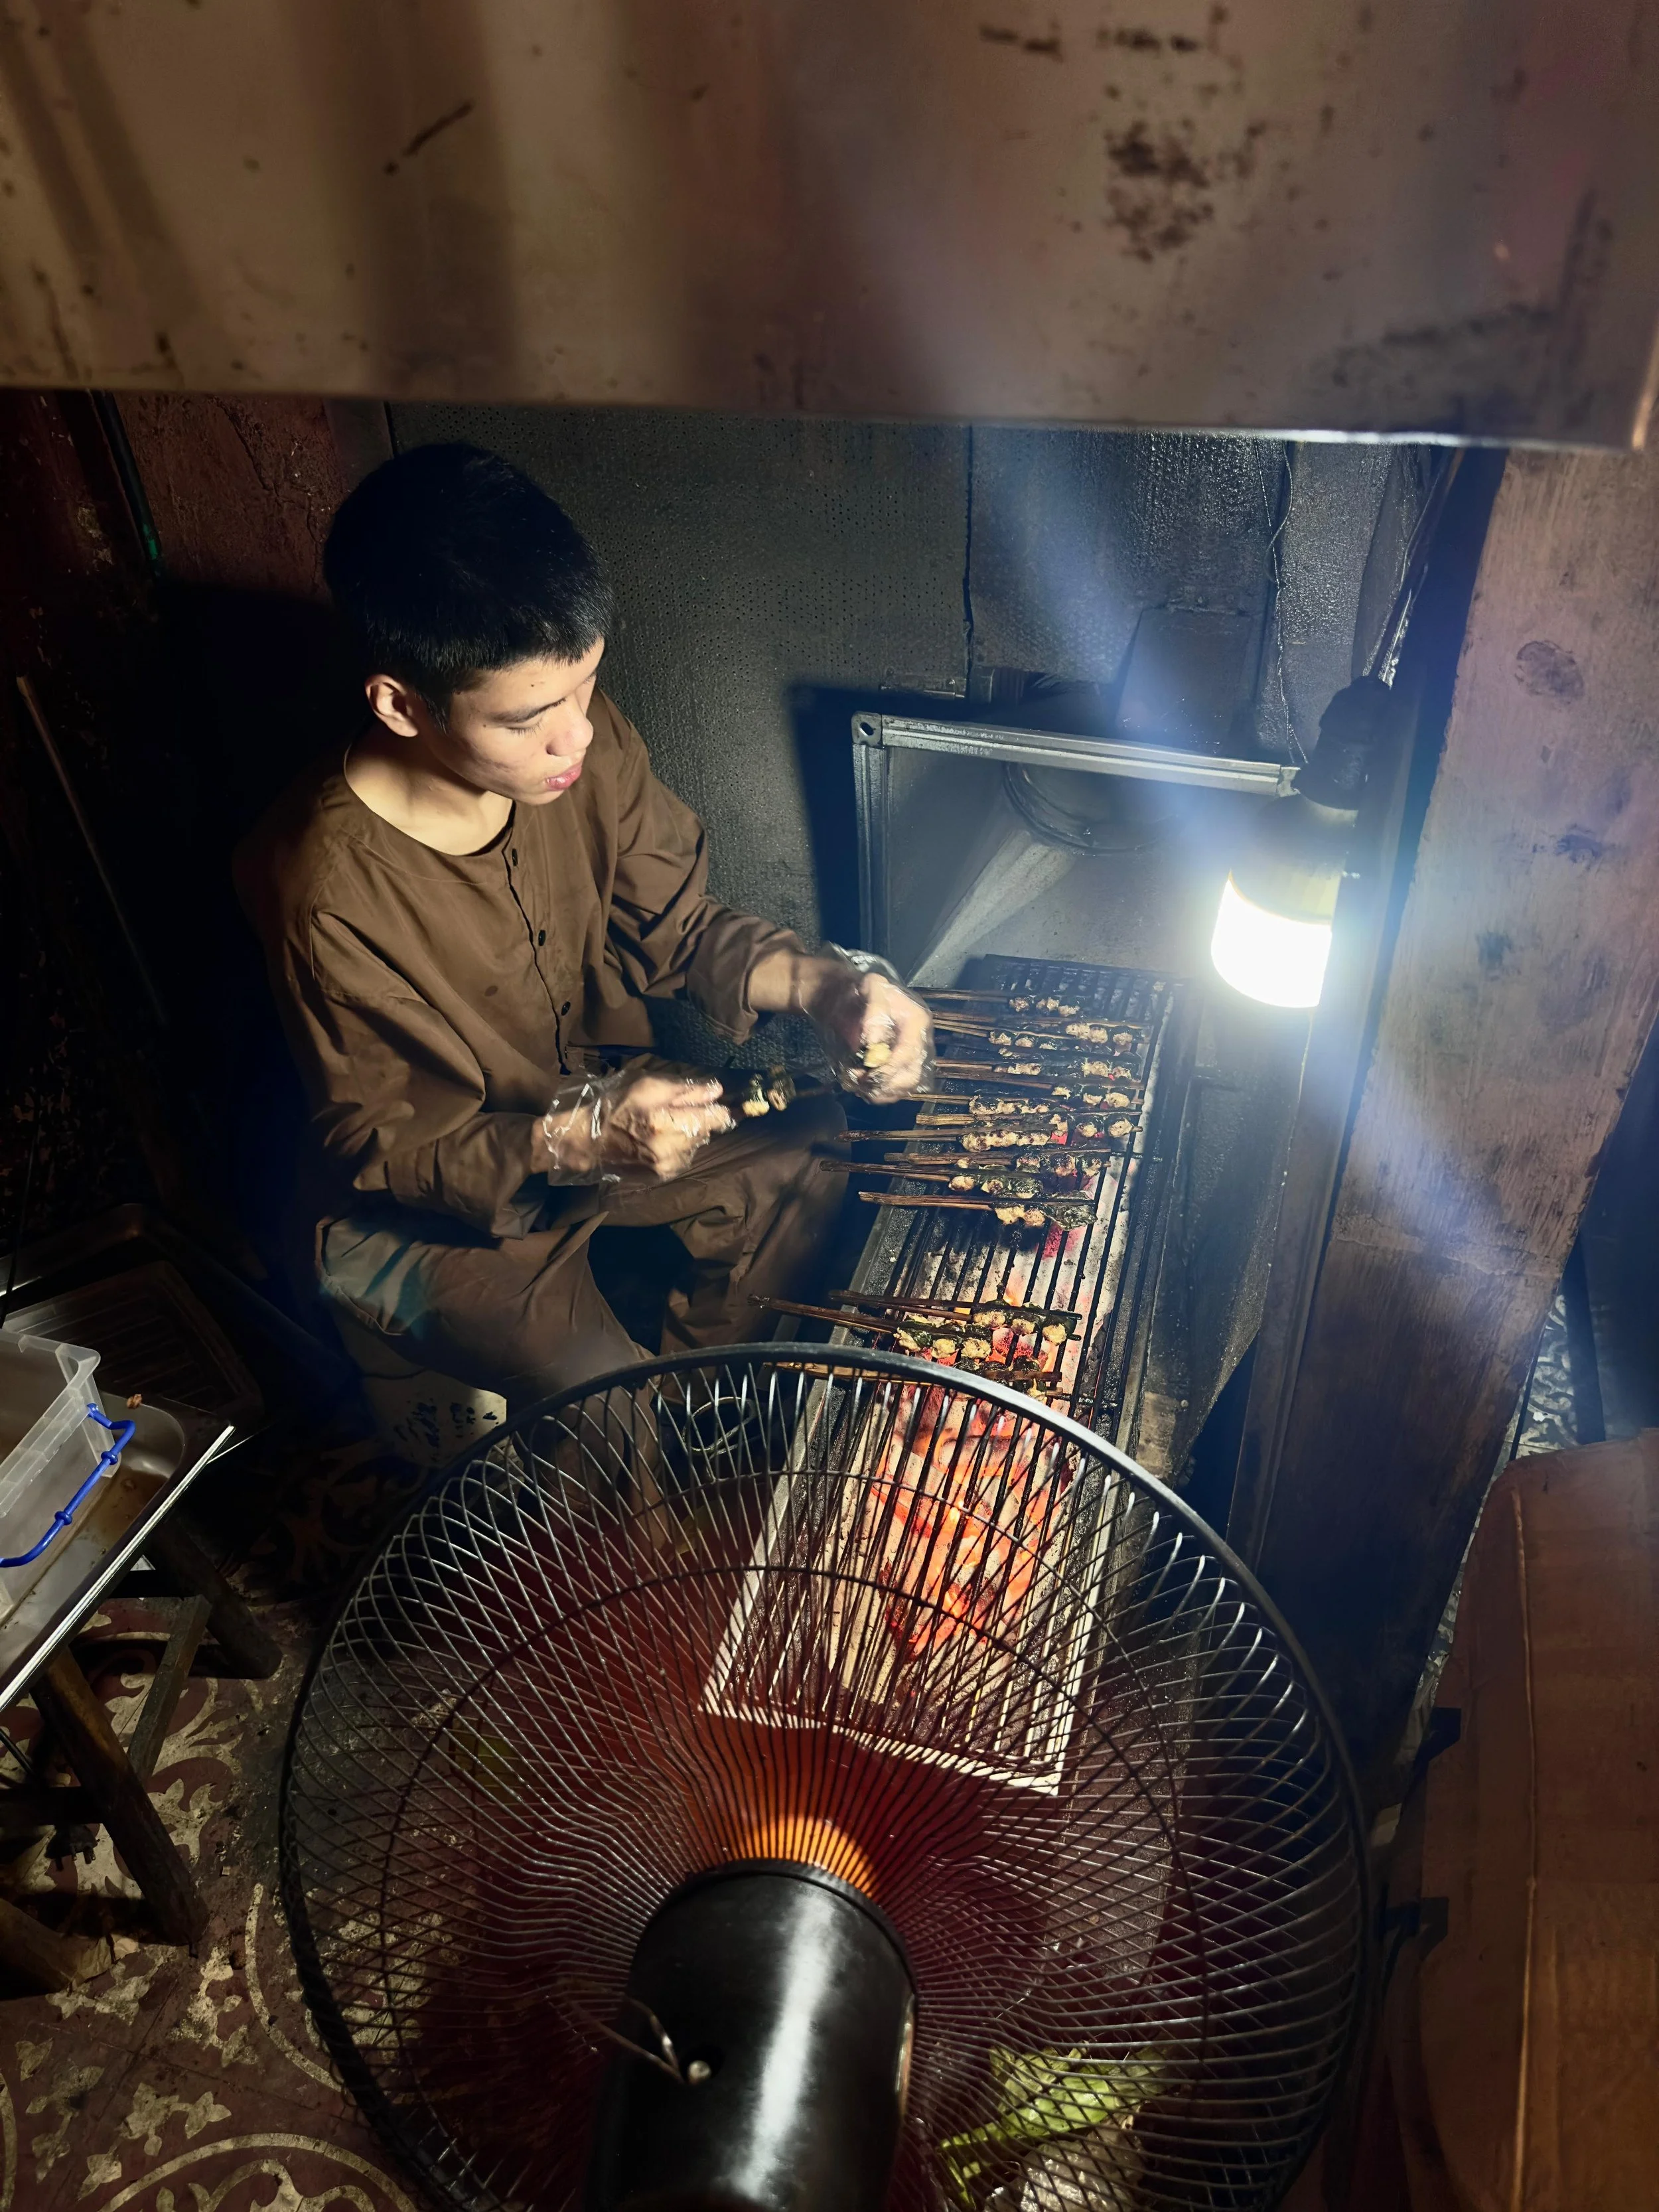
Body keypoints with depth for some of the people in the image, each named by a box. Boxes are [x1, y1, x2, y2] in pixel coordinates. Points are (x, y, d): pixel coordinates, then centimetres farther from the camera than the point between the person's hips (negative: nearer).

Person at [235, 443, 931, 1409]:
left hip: (597, 1105, 6)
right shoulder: (328, 893, -32)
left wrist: (822, 985, -22)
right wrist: (578, 1140, -36)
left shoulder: (583, 740, -18)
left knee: (822, 1148, -1)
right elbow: (383, 1150, -20)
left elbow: (674, 926, -4)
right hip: (426, 1210, -5)